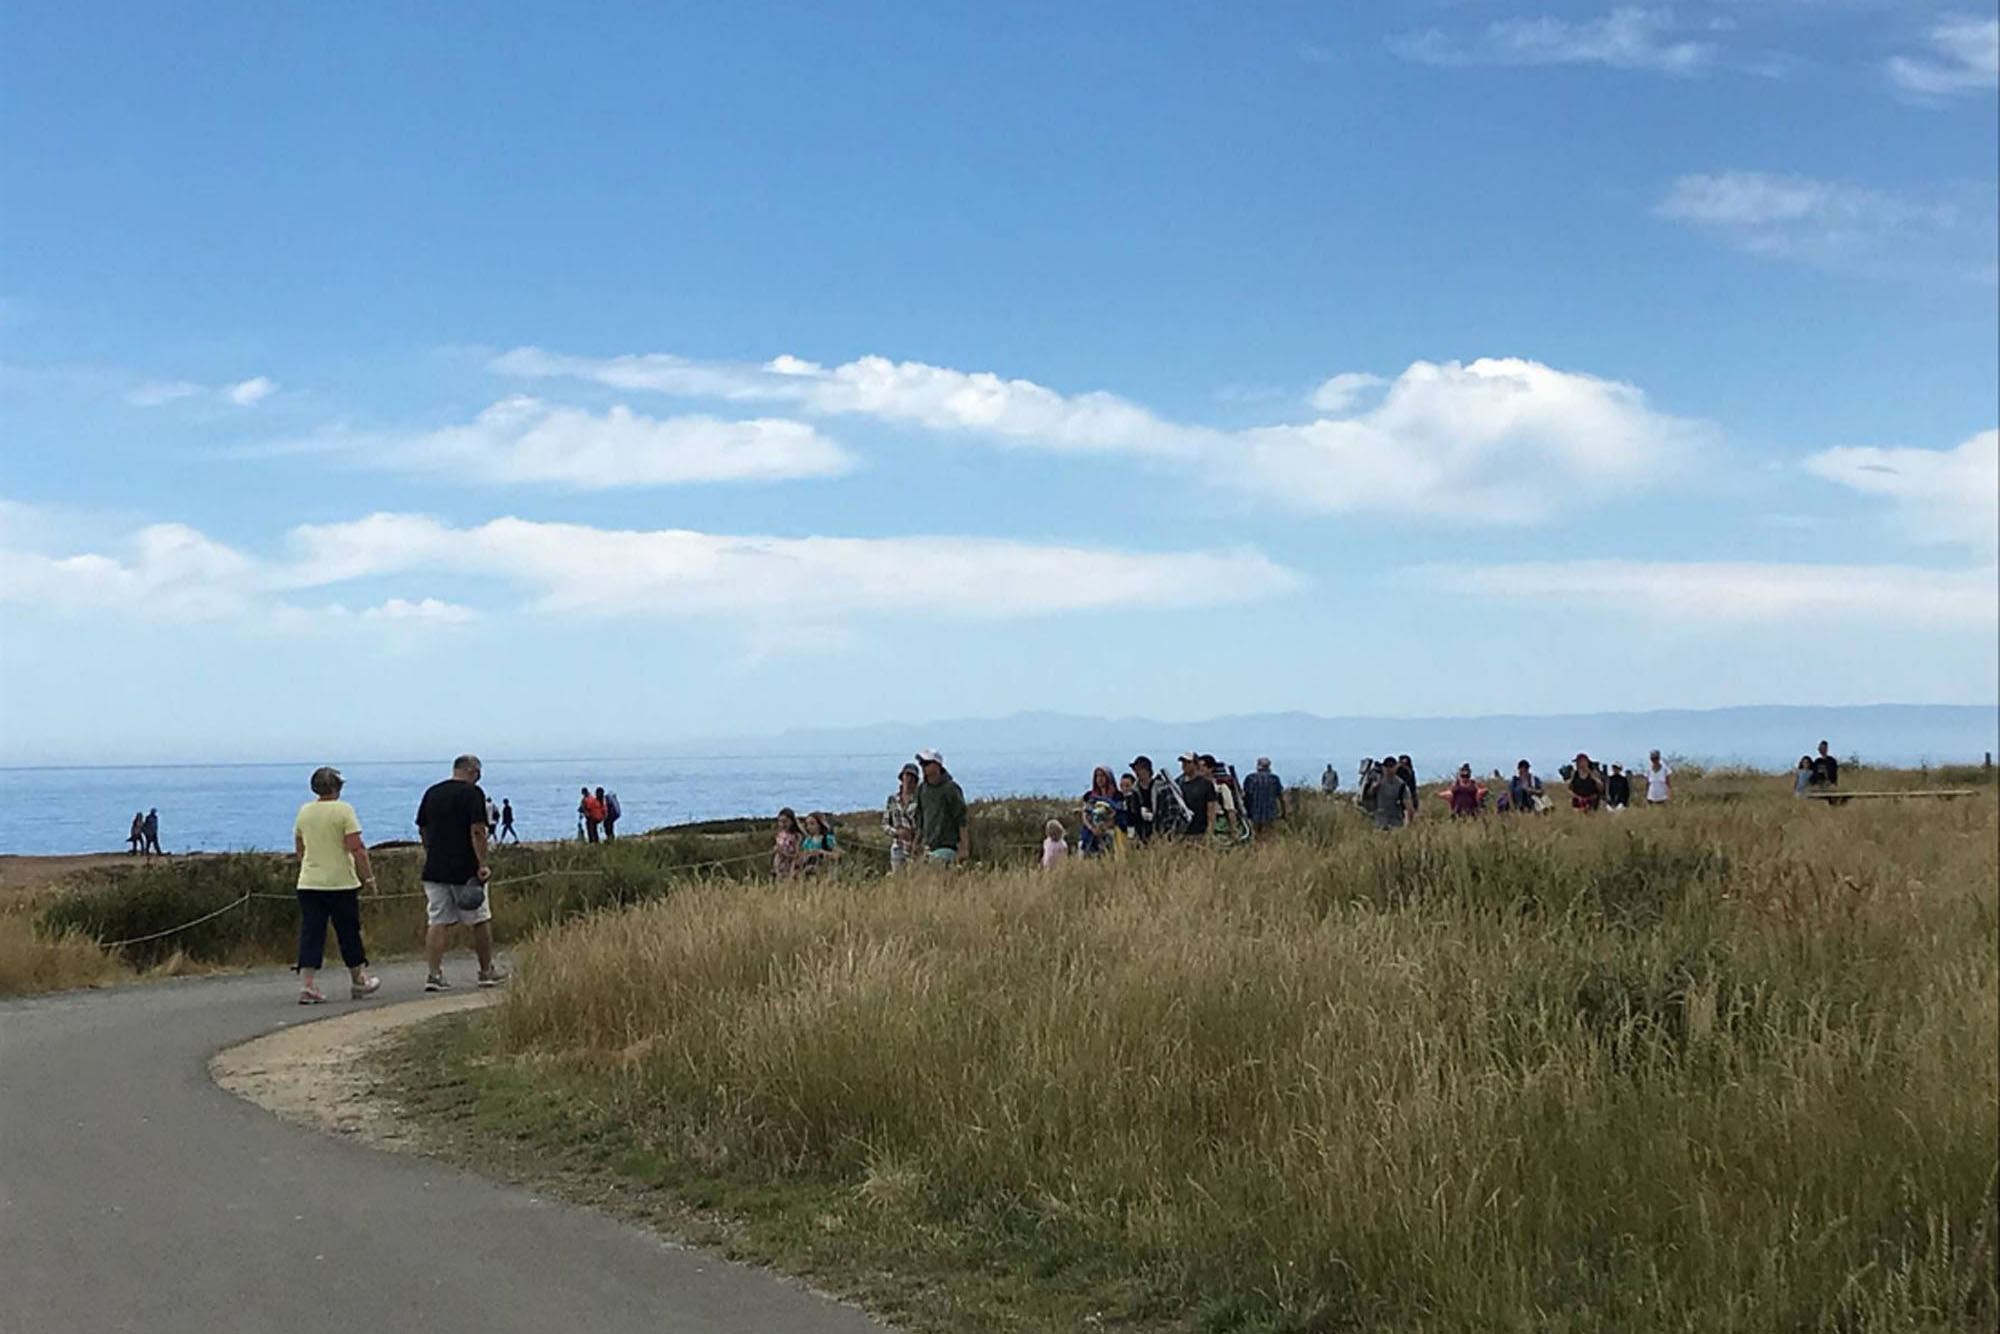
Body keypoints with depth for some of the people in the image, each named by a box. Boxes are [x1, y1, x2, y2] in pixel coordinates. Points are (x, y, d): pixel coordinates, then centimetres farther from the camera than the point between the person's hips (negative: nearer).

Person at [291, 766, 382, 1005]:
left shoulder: (304, 812, 7)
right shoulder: (344, 811, -8)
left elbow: (299, 850, 17)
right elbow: (357, 848, -13)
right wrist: (369, 878, -7)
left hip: (308, 884, 4)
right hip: (341, 882, -4)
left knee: (311, 933, 2)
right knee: (349, 933, 9)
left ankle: (307, 984, -8)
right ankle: (358, 981, 21)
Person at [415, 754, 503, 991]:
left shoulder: (432, 792, 10)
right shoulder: (472, 793, -8)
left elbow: (422, 830, 17)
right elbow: (477, 831, -16)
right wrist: (482, 864, -16)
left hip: (434, 870, 5)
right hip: (465, 870, -5)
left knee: (436, 922, 4)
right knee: (480, 921, 9)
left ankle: (433, 974, -4)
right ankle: (487, 972, 18)